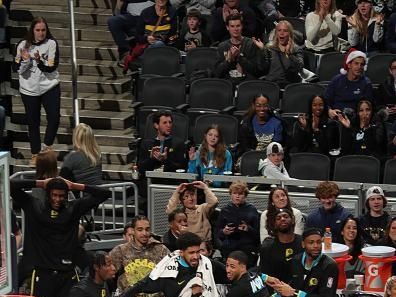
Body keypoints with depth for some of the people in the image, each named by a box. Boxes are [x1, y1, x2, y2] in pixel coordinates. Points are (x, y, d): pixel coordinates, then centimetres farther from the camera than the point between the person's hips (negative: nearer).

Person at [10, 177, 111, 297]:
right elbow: (11, 185, -1)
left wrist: (74, 186, 2)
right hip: (42, 272, -1)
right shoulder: (34, 206, 4)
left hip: (68, 273, 1)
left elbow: (104, 193, 6)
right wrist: (40, 183, 0)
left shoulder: (74, 208, 6)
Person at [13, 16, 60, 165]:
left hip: (49, 87, -1)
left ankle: (47, 146, 16)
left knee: (54, 118, -7)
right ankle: (35, 154, 20)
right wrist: (25, 60, -22)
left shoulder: (51, 43, -8)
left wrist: (40, 61, -29)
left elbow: (51, 67, -13)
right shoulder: (23, 45, -5)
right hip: (29, 89, 1)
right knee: (33, 122, 8)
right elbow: (18, 69, -4)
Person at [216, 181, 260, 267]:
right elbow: (218, 233, 11)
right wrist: (224, 232, -10)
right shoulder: (225, 210, 11)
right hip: (228, 249, 1)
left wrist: (248, 229, -14)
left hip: (248, 250, -1)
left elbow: (258, 232, 4)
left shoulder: (252, 210, 7)